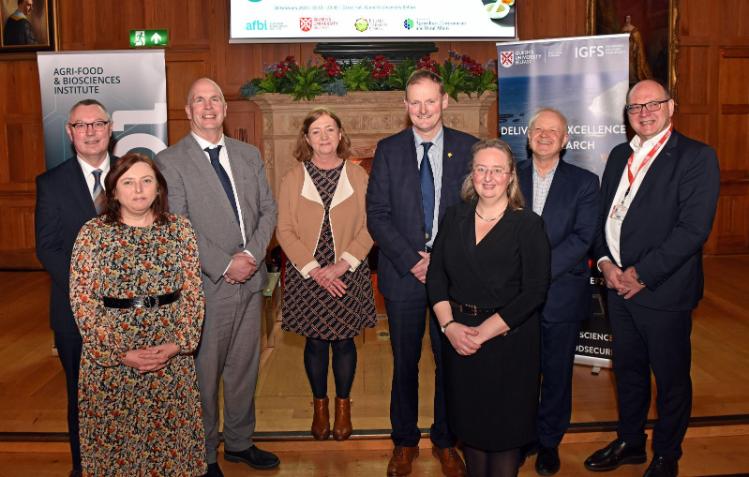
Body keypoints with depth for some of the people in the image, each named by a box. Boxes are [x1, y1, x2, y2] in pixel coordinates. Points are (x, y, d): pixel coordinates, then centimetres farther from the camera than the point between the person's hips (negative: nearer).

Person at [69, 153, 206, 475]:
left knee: (170, 431, 11)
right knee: (115, 434, 10)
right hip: (110, 356, -1)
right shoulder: (93, 233, -4)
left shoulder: (180, 229, 1)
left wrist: (178, 343, -10)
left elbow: (193, 292, 0)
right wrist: (119, 352, -12)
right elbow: (82, 299, -5)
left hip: (171, 353, 1)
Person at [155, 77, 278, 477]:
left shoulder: (249, 155, 11)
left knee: (245, 366, 15)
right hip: (206, 285, -5)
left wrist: (253, 254, -8)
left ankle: (239, 442, 33)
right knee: (204, 372, 6)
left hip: (250, 278, 5)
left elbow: (268, 208, 8)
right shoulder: (170, 161, -6)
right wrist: (224, 266, -16)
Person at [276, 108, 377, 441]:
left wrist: (343, 264, -14)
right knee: (315, 342, 9)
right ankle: (320, 405, 28)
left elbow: (369, 226, -4)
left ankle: (343, 405, 27)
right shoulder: (293, 179, 0)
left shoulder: (357, 175, 1)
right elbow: (285, 230, -4)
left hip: (348, 274, 0)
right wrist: (315, 269, -12)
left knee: (344, 340, 8)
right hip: (306, 276, 0)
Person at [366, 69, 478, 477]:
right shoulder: (388, 150, 2)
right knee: (405, 362, 10)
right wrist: (411, 260, -12)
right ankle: (405, 442, 28)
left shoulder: (467, 148, 2)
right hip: (404, 273, 0)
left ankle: (445, 441, 29)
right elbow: (377, 215, -2)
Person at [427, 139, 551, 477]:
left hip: (508, 338, -3)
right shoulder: (455, 216, 5)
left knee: (504, 426, 7)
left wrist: (483, 332, -17)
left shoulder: (528, 224, -8)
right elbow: (436, 274, 3)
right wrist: (449, 325, -10)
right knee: (468, 420, 15)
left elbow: (534, 292, -13)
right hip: (457, 335, 4)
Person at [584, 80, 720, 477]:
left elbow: (694, 228, -17)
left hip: (663, 290, -6)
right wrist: (604, 261, -3)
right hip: (618, 284, 6)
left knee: (671, 378, 10)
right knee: (628, 369, 19)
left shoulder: (696, 157, -9)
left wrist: (642, 274, -17)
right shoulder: (620, 155, 12)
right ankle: (629, 443, 37)